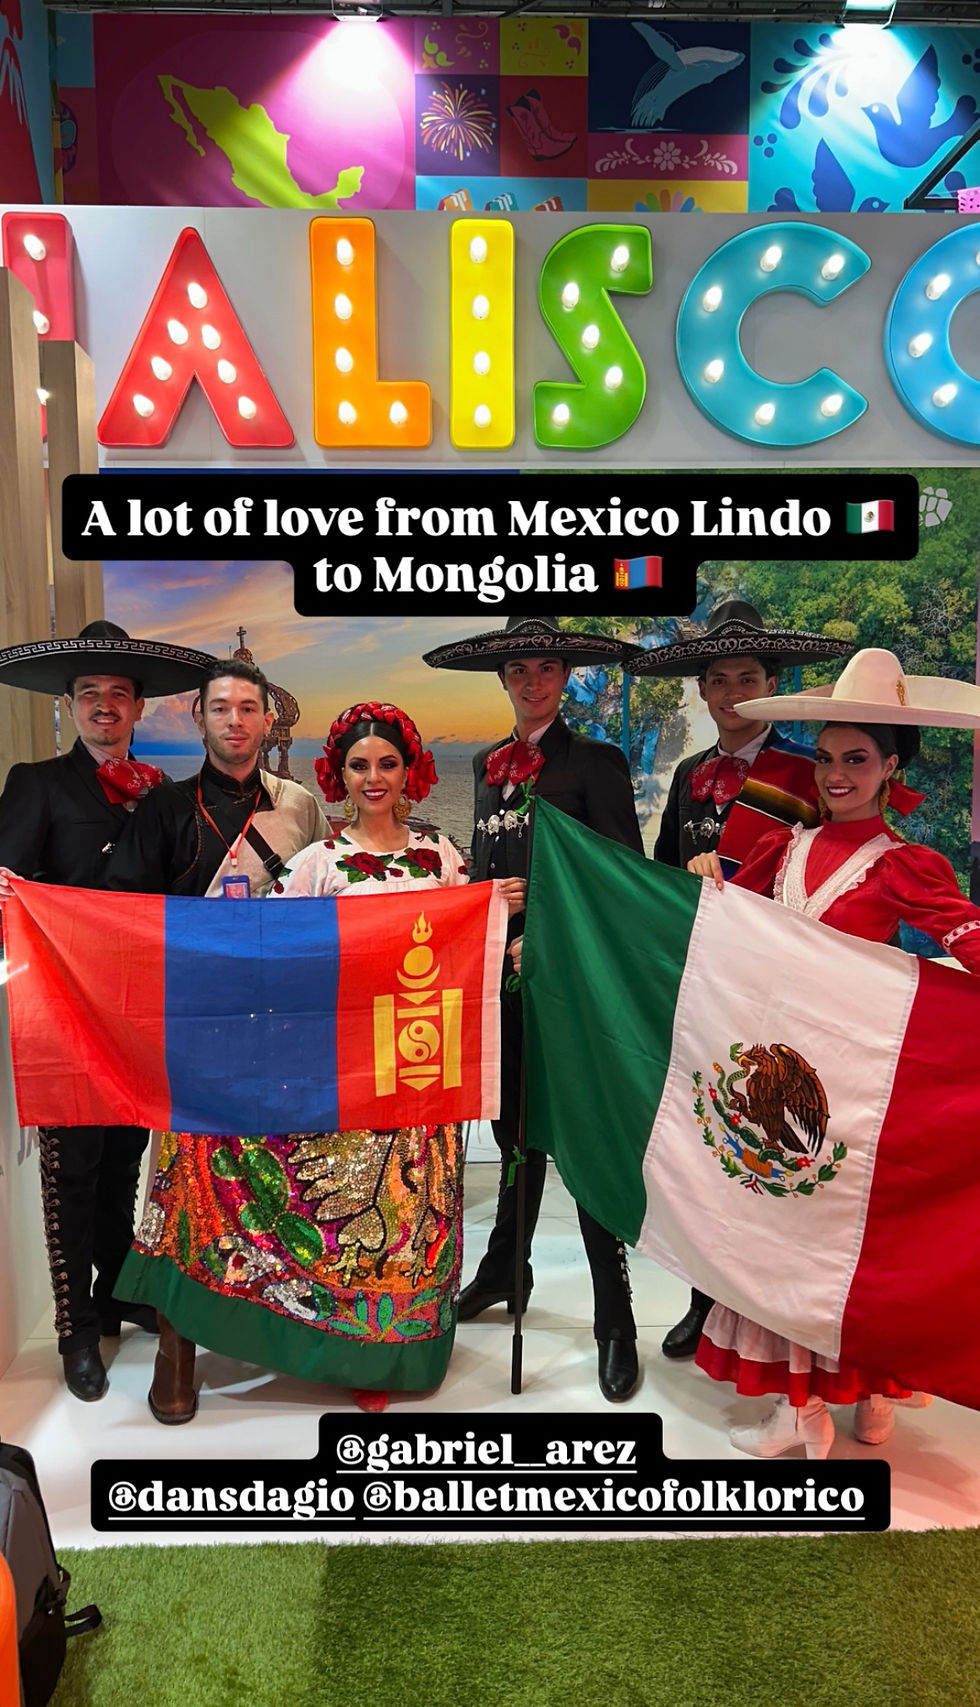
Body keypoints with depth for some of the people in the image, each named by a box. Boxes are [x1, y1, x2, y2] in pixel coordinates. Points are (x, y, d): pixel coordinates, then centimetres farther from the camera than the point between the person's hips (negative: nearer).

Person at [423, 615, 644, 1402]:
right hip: (501, 973, 6)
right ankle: (505, 1270, 37)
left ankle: (615, 1318, 12)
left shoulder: (597, 762, -5)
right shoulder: (489, 764, 13)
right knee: (517, 1130, 18)